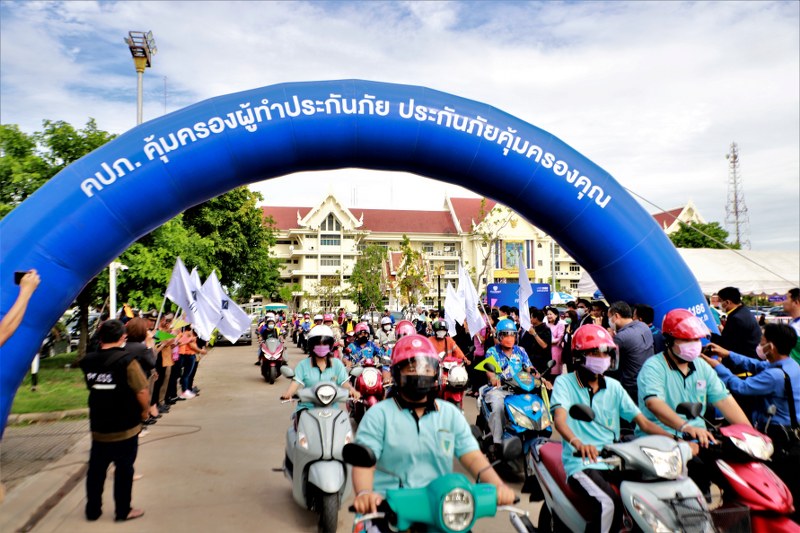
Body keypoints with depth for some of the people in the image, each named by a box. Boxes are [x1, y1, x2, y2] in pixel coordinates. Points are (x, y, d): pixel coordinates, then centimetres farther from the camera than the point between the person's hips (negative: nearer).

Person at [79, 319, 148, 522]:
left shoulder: (88, 361, -4)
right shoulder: (126, 360, -20)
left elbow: (92, 387, 12)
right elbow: (142, 392, -20)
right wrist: (145, 411, -4)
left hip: (98, 427, 5)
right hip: (125, 428, -4)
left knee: (96, 469, 17)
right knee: (124, 469, 9)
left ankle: (92, 510, 30)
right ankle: (123, 511, 20)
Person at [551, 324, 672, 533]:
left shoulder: (613, 387, 14)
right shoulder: (564, 382, -1)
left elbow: (643, 422, 9)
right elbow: (559, 419, -19)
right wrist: (577, 442, -40)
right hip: (581, 462, -5)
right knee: (608, 503, -29)